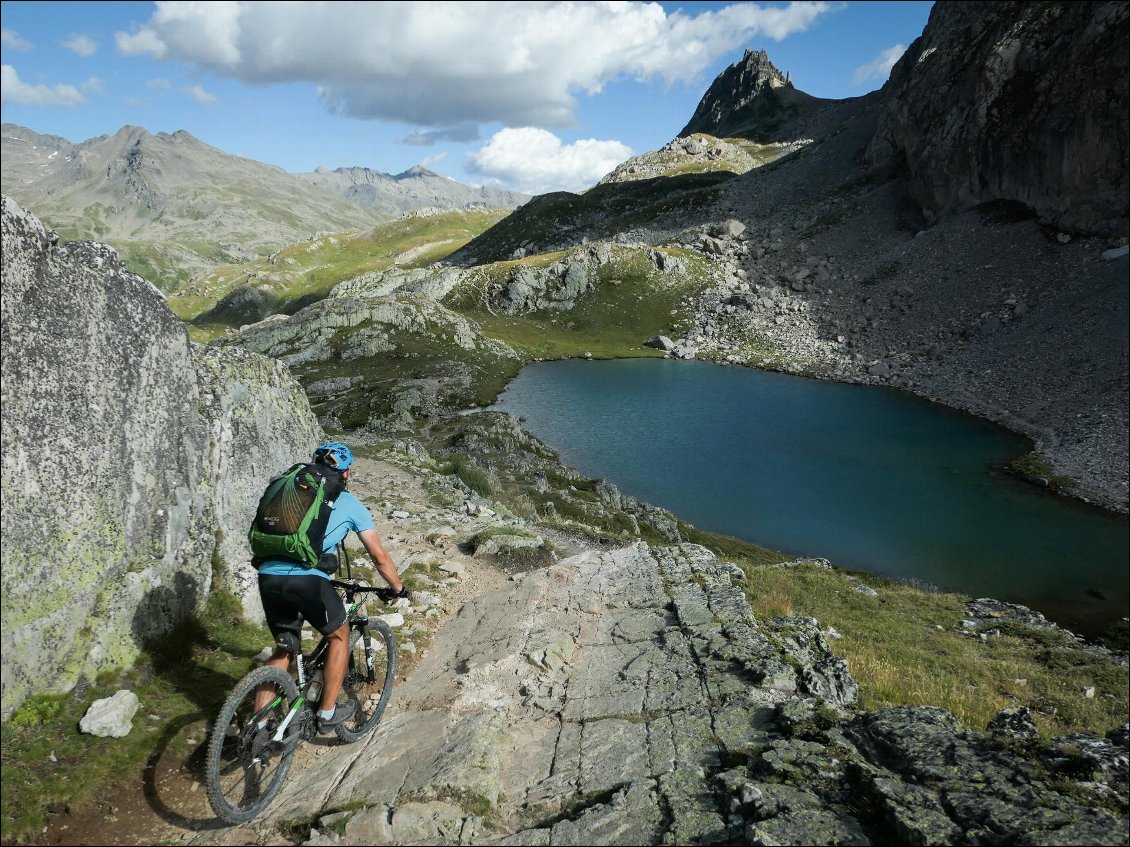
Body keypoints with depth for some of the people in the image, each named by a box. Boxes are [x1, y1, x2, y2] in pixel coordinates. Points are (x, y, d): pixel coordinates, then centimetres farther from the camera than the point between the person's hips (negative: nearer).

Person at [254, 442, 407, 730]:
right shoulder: (350, 504, 12)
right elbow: (379, 556, 13)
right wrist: (399, 588, 29)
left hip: (268, 576, 5)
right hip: (307, 580, -5)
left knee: (284, 648, 25)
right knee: (339, 636, 22)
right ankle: (328, 714, 25)